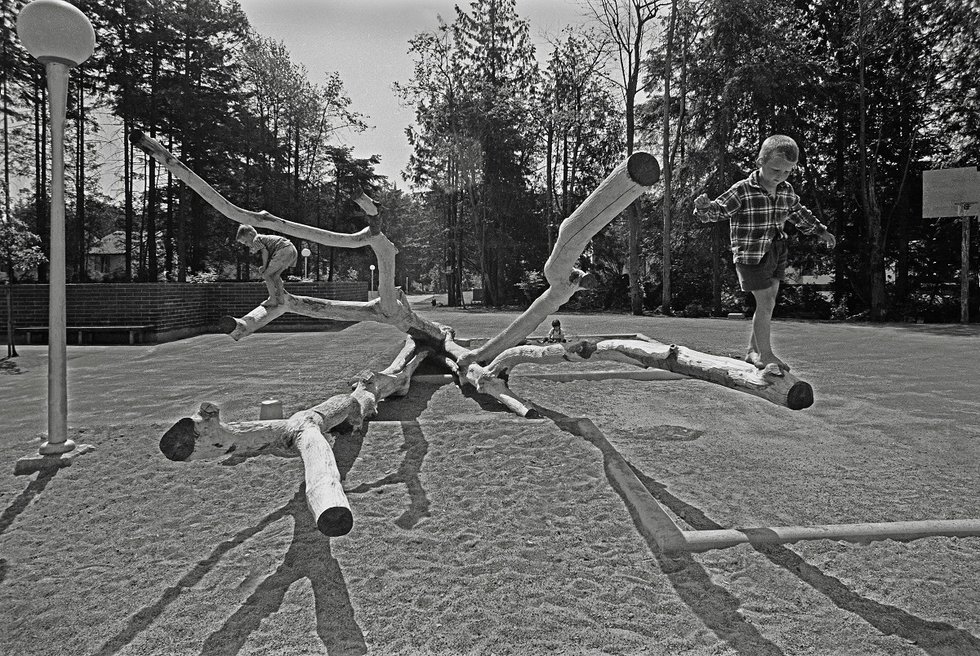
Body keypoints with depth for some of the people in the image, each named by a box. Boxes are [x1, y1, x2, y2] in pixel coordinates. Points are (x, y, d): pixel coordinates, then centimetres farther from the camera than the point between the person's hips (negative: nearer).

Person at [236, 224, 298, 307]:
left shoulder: (256, 239, 5)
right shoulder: (264, 238, 32)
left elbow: (265, 252, -9)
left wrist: (264, 267, 1)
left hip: (283, 251, -10)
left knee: (266, 275, 1)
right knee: (275, 274, 23)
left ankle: (273, 300, 1)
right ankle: (281, 297, 21)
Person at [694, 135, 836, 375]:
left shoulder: (787, 191, 5)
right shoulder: (742, 190, -15)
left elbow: (799, 213, 22)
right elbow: (718, 209, -21)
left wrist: (821, 231, 32)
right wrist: (704, 208, -45)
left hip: (777, 252, 7)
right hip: (751, 254, -7)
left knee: (769, 302, 12)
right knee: (765, 303, -7)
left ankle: (753, 350, 25)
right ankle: (766, 355, 6)